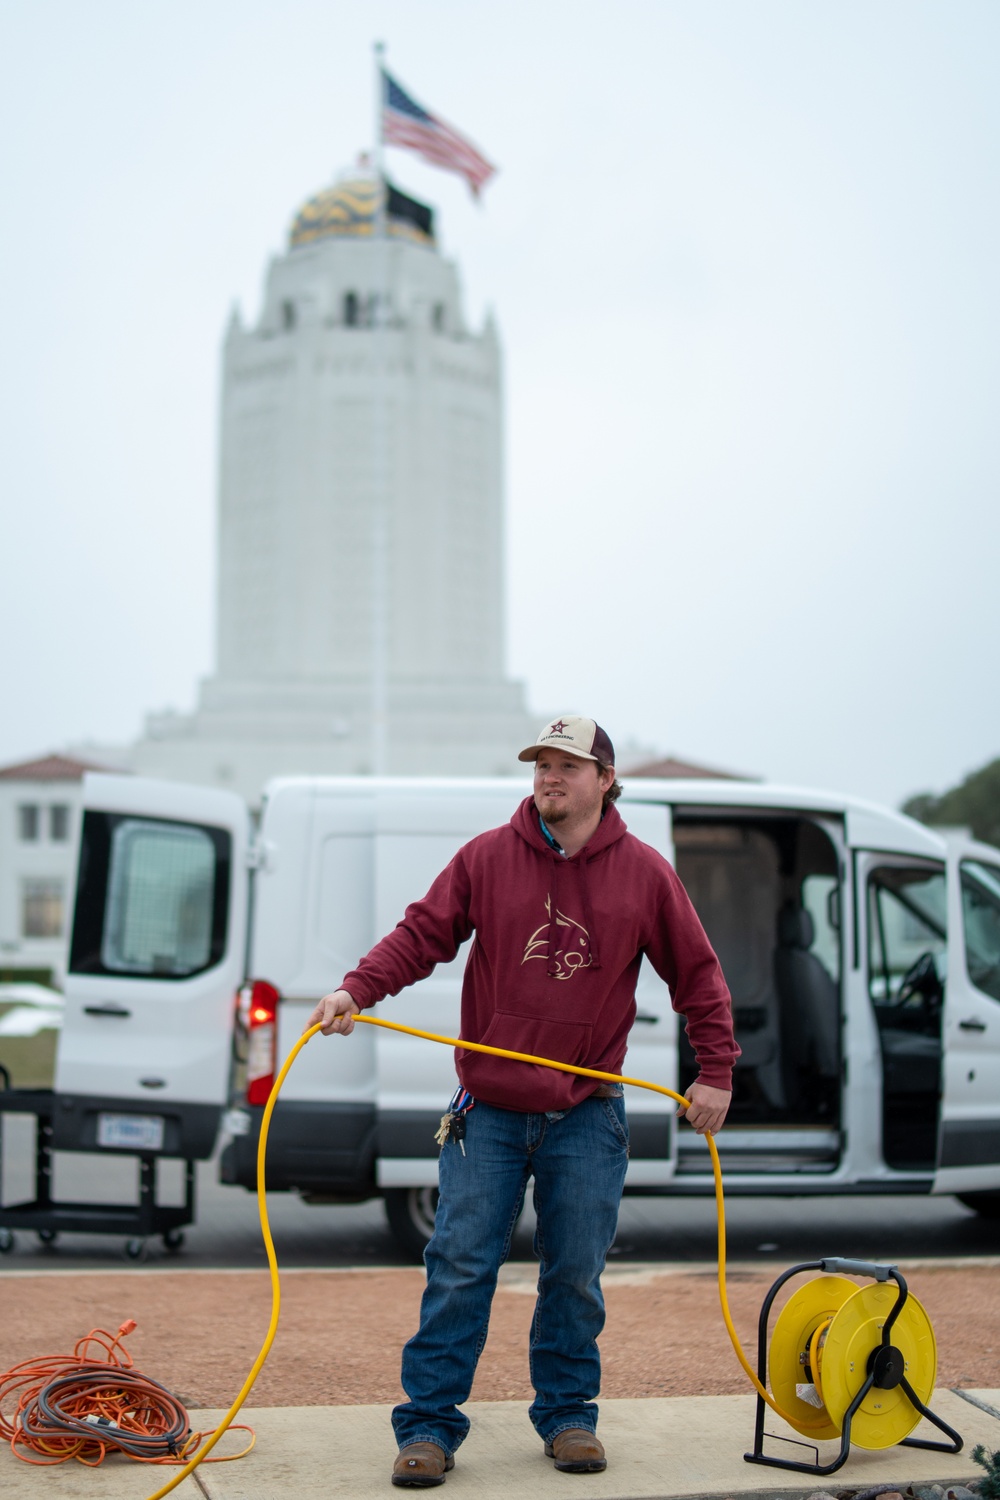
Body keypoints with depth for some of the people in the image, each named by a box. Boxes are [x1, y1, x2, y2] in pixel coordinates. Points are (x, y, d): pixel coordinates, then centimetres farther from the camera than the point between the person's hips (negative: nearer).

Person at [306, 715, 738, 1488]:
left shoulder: (643, 872, 1)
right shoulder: (487, 857, 0)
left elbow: (697, 972, 7)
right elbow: (422, 933, -1)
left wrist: (716, 1071, 4)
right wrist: (356, 991, -17)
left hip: (587, 1118, 0)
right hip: (489, 1112, 0)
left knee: (576, 1275, 8)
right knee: (459, 1269, 0)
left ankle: (568, 1415, 24)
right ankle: (429, 1424, 9)